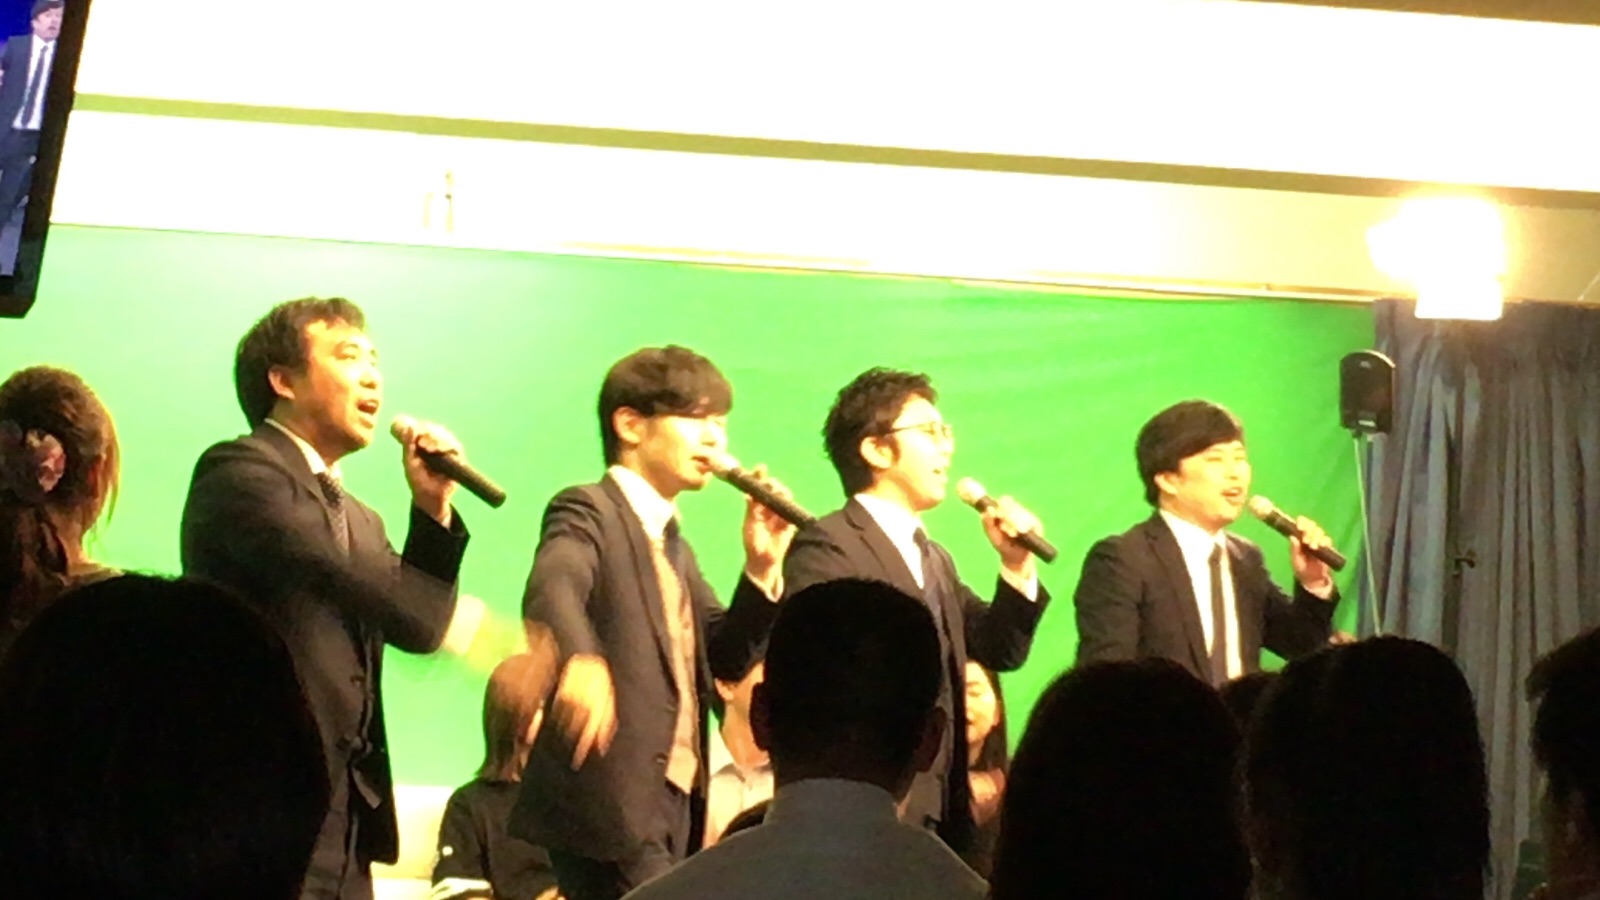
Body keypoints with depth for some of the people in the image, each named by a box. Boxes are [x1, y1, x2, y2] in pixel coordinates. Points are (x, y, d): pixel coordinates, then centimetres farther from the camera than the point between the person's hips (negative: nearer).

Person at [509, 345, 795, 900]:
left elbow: (727, 658, 16)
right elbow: (551, 588, -27)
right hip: (612, 802, -9)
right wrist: (581, 658, -49)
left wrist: (762, 568, 0)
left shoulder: (672, 545, 22)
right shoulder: (588, 512, -5)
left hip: (673, 806, 9)